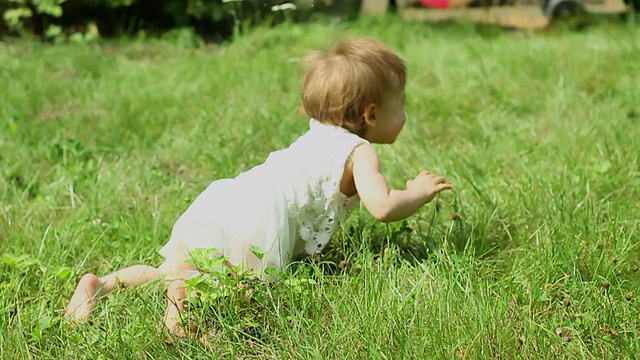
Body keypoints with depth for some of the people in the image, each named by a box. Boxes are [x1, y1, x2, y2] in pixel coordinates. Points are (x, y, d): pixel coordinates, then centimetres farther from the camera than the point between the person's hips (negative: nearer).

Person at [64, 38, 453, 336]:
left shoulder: (317, 137, 31)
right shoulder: (360, 152, 5)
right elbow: (383, 206, -9)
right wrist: (420, 193, 11)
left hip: (221, 201, 8)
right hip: (257, 221, -8)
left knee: (170, 273, 11)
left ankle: (103, 284, -7)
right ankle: (184, 293, -44)